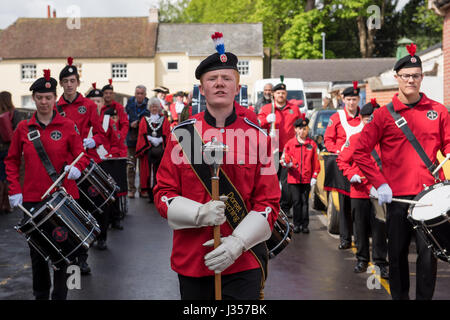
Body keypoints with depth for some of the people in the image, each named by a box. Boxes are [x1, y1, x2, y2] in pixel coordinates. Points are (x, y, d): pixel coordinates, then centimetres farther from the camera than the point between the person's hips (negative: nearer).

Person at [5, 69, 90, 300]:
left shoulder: (68, 126, -1)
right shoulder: (23, 128, 4)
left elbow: (81, 156, 2)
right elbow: (12, 161, 9)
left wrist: (77, 167, -20)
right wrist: (14, 190, 0)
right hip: (33, 198, 2)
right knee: (37, 249, 9)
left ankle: (60, 295, 17)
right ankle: (41, 294, 26)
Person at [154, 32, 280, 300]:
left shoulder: (257, 136, 0)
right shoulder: (182, 134, 1)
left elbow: (269, 202, -2)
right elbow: (163, 194, 2)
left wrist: (237, 242, -15)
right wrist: (199, 213, -16)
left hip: (244, 262, -1)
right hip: (191, 259, 1)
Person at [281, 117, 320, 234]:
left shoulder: (312, 144, 5)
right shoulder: (290, 143, 3)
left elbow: (315, 162, 6)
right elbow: (283, 159, 7)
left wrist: (314, 177, 1)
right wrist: (286, 163, -16)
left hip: (307, 179, 0)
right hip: (293, 178, 0)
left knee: (305, 202, 4)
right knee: (296, 202, 2)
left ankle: (305, 225, 10)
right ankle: (297, 224, 10)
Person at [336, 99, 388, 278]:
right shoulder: (354, 139, 5)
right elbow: (342, 160, 9)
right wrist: (351, 175, -6)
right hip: (359, 191, 1)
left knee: (379, 228, -1)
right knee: (360, 228, 10)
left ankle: (381, 262, 9)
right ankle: (362, 259, 23)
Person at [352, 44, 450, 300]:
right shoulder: (384, 115, 2)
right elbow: (360, 152, 2)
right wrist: (379, 183, -6)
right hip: (397, 196, 0)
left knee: (429, 252, -4)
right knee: (398, 253, 9)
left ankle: (425, 297, 12)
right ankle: (399, 296, 25)